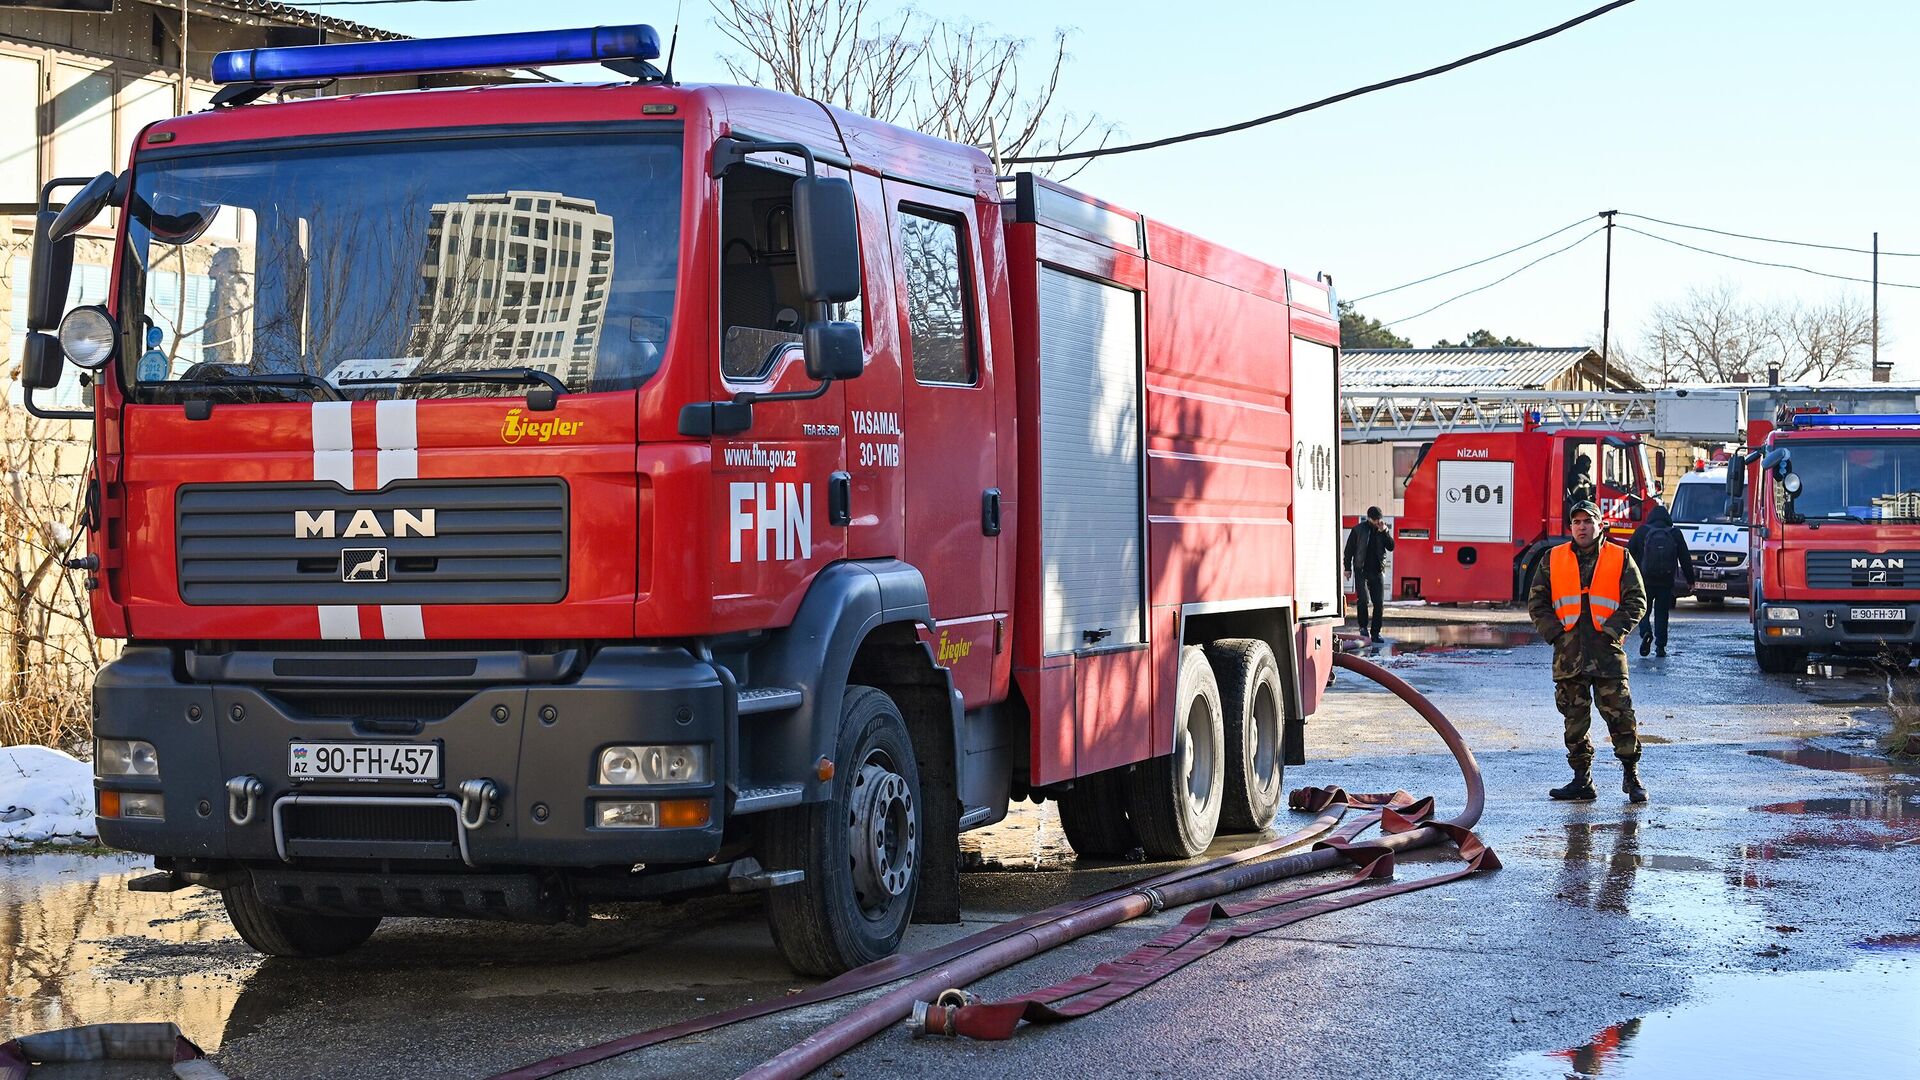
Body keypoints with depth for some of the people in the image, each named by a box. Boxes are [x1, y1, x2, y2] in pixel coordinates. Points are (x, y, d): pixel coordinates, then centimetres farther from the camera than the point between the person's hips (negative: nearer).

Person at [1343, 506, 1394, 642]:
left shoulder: (1384, 530, 8)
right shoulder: (1358, 529, 0)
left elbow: (1391, 547, -1)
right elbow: (1349, 548, 4)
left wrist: (1384, 532, -12)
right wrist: (1348, 568, 1)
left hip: (1377, 571, 3)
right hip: (1361, 570, -3)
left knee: (1379, 603, 0)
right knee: (1363, 599, -16)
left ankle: (1375, 632, 8)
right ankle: (1363, 626, 3)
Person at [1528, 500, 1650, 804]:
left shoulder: (1620, 559, 7)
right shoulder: (1553, 559, 11)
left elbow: (1636, 601, 4)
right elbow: (1536, 601, 12)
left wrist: (1613, 631, -8)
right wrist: (1555, 632, -2)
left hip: (1607, 653, -2)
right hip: (1568, 654, 2)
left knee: (1620, 716, -6)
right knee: (1574, 719, 5)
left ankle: (1631, 775, 5)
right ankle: (1582, 780, 11)